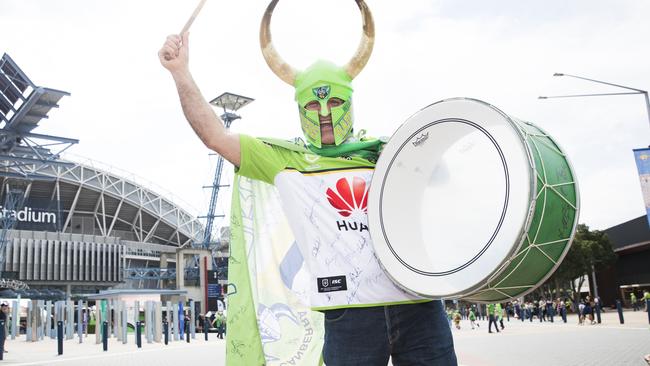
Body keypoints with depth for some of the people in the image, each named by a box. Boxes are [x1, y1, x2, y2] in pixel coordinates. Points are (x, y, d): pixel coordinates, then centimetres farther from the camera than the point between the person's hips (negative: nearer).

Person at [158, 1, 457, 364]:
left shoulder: (386, 151, 15)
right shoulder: (286, 158, 11)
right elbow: (216, 136, 4)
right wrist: (181, 73, 0)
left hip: (418, 304, 2)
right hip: (350, 314, -2)